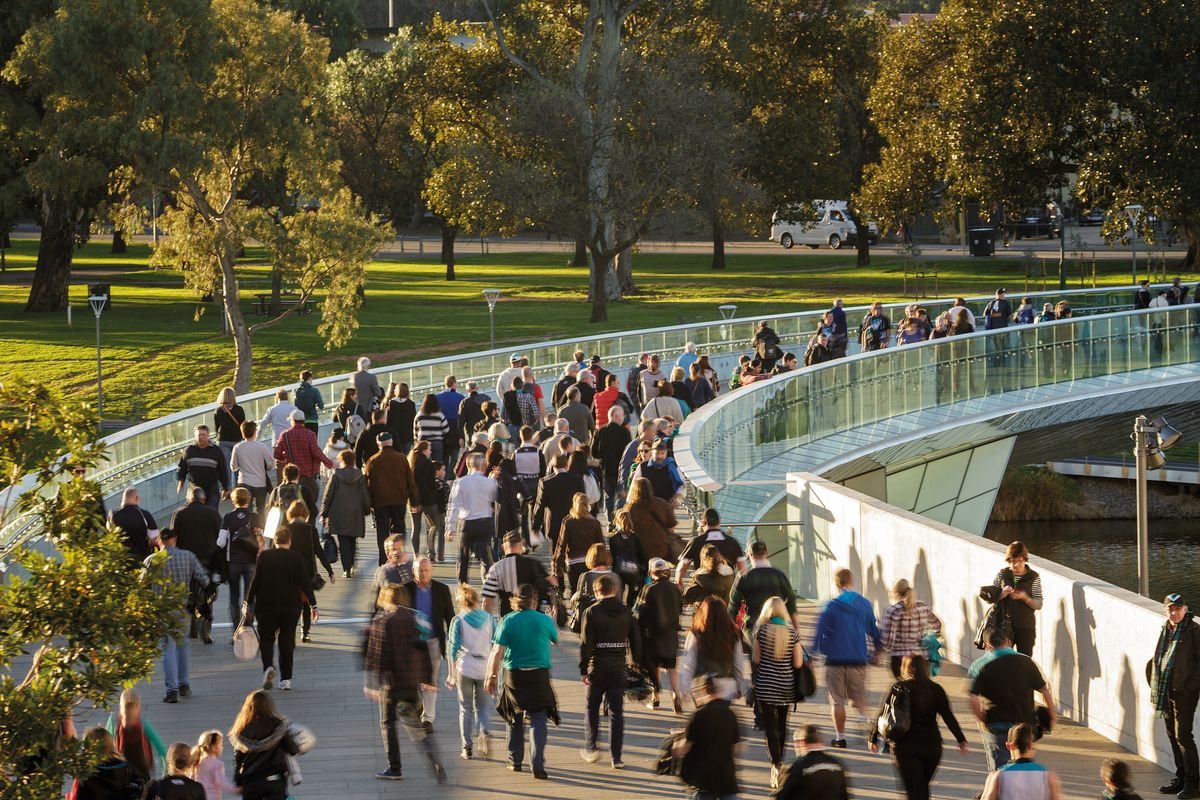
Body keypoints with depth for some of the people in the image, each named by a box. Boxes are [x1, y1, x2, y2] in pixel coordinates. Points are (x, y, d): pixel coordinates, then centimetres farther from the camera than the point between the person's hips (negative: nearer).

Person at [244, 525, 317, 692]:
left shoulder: (264, 556, -5)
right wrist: (313, 605, 2)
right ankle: (286, 678, 6)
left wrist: (248, 603, 4)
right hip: (290, 606, 1)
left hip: (266, 605, -1)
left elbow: (256, 581, -4)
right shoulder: (296, 558, -4)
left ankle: (268, 667, -17)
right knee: (287, 640, 8)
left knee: (266, 639, 9)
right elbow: (305, 583, -3)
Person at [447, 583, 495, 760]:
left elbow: (452, 649, -6)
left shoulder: (458, 620, -5)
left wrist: (451, 674, 0)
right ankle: (483, 731, -15)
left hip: (465, 668, -2)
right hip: (485, 669, 2)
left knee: (466, 708, 9)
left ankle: (467, 747, 9)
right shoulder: (488, 618, 4)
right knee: (482, 706, 13)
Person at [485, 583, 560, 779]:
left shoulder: (507, 621, -5)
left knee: (514, 719, 18)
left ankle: (515, 761, 25)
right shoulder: (545, 620, -3)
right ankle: (537, 765, -12)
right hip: (539, 675, -1)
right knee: (538, 720, 0)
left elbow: (497, 652, -8)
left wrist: (491, 676, 0)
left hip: (514, 676, 1)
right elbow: (557, 640, 16)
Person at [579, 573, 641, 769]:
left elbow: (585, 643, -10)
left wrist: (584, 670, -5)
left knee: (592, 709, 17)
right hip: (619, 668, 3)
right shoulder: (625, 613, 4)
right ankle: (616, 757, 1)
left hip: (597, 668, -2)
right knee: (616, 712, 4)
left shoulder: (592, 612, -8)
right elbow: (636, 641, 6)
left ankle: (591, 747, 16)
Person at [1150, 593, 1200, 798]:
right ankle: (1181, 779, 21)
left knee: (1183, 736, -10)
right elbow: (1156, 660, 23)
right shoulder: (1166, 630, 12)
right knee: (1173, 736, 12)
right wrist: (1154, 685, 15)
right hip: (1166, 692, 8)